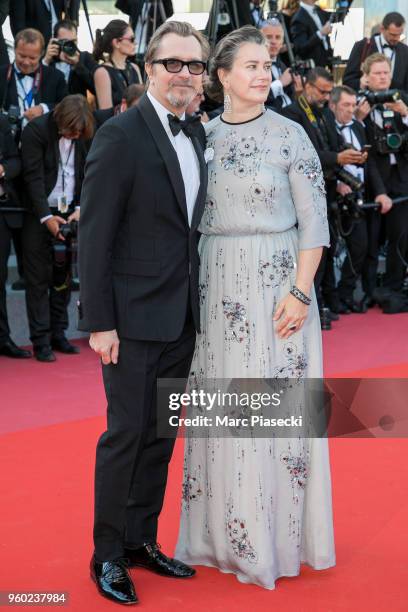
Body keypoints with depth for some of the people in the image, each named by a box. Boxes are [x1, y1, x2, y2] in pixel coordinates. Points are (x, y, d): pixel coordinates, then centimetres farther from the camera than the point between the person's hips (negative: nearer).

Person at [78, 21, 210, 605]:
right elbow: (94, 233, -13)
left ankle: (142, 539, 27)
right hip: (134, 315, -7)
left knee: (161, 433, 14)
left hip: (183, 315, 7)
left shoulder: (197, 133, 8)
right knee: (127, 433, 1)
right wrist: (99, 320, -16)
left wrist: (197, 300, 8)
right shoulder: (120, 135, -12)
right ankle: (107, 554, 15)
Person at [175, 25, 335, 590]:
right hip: (217, 285, 4)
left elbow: (314, 220, -6)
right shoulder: (203, 135, 6)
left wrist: (300, 291, -13)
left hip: (277, 283, -4)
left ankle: (278, 533, 15)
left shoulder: (289, 135, -5)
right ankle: (227, 528, 22)